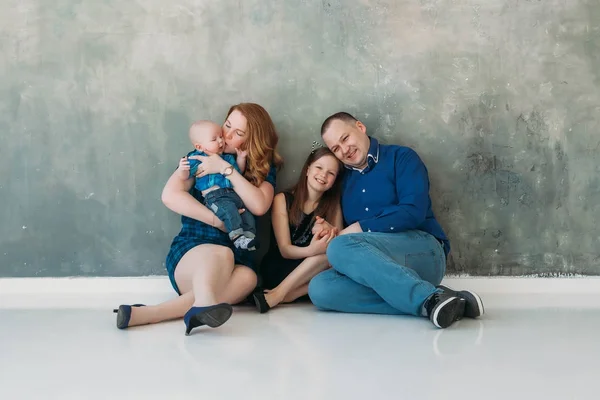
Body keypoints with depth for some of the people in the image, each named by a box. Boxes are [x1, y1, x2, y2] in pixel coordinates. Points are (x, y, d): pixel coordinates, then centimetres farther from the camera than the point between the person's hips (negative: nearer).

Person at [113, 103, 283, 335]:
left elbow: (259, 206, -8)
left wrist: (227, 169, -11)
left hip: (237, 261, 2)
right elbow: (170, 195, -8)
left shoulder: (264, 169, 11)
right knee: (222, 254, -36)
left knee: (246, 278, -35)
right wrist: (217, 220, -16)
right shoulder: (201, 159, 8)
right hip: (190, 253, -1)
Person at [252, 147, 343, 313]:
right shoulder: (283, 199, -3)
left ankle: (276, 295, -27)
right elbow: (284, 250, -11)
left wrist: (332, 240, -31)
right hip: (278, 270, -3)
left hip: (307, 276, 3)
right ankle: (276, 296, -28)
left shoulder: (333, 206, 6)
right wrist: (311, 250, -32)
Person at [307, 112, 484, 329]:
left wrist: (360, 228, -8)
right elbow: (347, 234, 18)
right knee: (319, 288, -26)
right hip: (377, 266, 5)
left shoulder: (401, 157, 5)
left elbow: (414, 212, -10)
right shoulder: (343, 181, 21)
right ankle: (432, 301, -32)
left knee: (340, 248, -31)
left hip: (422, 251, -5)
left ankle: (431, 298, -38)